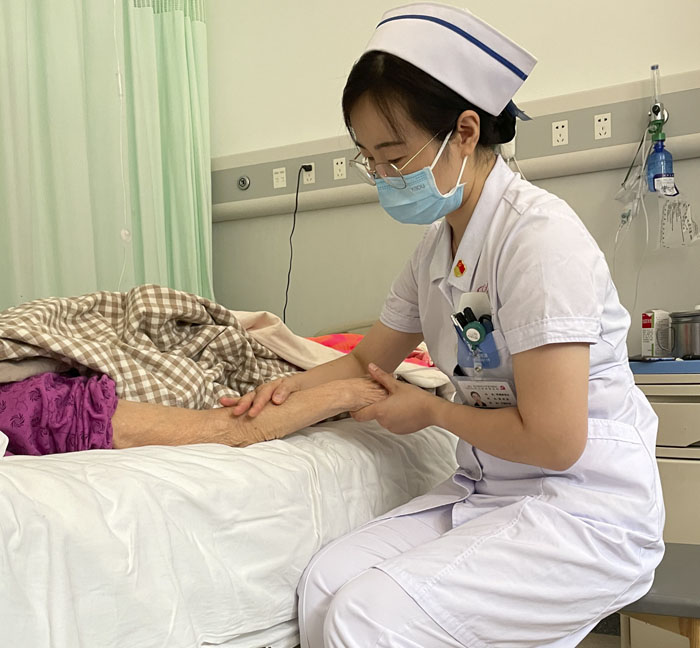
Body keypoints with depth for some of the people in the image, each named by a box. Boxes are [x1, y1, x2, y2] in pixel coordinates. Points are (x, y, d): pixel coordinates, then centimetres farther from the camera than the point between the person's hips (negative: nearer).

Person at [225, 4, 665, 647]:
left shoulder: (538, 234, -19)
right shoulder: (437, 246, 8)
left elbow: (552, 439, -23)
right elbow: (370, 358, 20)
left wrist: (430, 410, -8)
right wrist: (296, 385, 0)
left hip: (585, 512, -7)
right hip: (485, 491, 8)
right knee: (326, 583, -13)